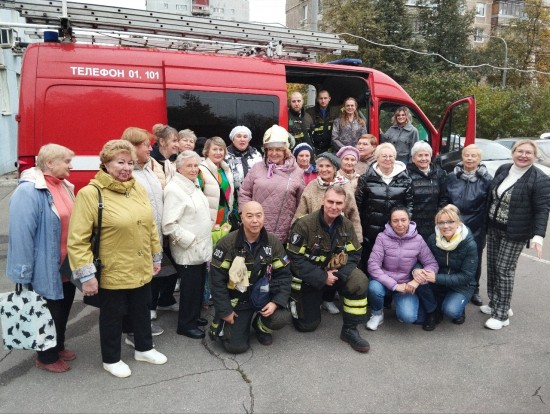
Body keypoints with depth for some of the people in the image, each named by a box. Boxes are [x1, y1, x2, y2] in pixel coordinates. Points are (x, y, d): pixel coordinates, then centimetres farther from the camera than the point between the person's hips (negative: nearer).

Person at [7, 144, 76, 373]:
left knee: (63, 310, 21)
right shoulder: (29, 192, -21)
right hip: (47, 270, -8)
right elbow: (21, 234, -22)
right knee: (49, 313, 10)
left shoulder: (64, 186, 6)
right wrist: (24, 274, -20)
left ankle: (58, 347, 42)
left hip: (67, 267, 8)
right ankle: (46, 357, 31)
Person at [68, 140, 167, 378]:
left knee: (142, 311, 22)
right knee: (112, 316, 14)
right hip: (112, 273, -6)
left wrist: (156, 257, 13)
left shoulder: (138, 189, 3)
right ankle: (111, 359, 36)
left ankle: (144, 349, 44)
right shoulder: (90, 193, -16)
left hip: (141, 269, 6)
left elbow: (150, 227, 11)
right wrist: (86, 274, -19)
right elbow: (77, 240, -18)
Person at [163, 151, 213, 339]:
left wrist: (203, 241, 14)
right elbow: (169, 224, -24)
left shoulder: (194, 185, 11)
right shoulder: (174, 189, -17)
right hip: (188, 250, -8)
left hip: (201, 248, 8)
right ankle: (186, 325, 21)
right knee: (190, 287, 4)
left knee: (199, 286, 18)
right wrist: (190, 240, -18)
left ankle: (195, 316, 35)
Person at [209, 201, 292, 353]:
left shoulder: (273, 242, -6)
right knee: (236, 346, -10)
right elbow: (217, 279, -13)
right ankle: (224, 322, 25)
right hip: (236, 298, -2)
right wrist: (225, 311, -12)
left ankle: (261, 326, 11)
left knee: (281, 318, -25)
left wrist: (276, 302, -18)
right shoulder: (227, 243, -15)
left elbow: (284, 274, -4)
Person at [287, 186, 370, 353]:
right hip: (307, 277, -3)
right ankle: (294, 300, 36)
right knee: (307, 325, 4)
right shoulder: (304, 224, -24)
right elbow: (295, 259, -22)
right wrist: (322, 277, -26)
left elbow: (354, 254, -5)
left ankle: (350, 330, -9)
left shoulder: (346, 225, -8)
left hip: (334, 271, 3)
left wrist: (340, 273, -24)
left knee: (360, 283, -26)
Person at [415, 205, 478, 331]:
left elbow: (466, 276, -22)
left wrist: (437, 278, -33)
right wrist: (416, 270, -33)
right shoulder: (432, 239, -12)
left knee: (450, 311, -29)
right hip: (438, 283, 3)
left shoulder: (469, 245, -21)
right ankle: (433, 312, -3)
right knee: (421, 279, -28)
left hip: (462, 285, -3)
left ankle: (459, 308, 8)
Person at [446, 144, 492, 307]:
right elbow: (445, 201, 5)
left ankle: (474, 290, 32)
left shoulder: (487, 180, -6)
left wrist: (487, 227, -6)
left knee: (474, 261, 14)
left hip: (476, 229, -1)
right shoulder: (452, 177, 0)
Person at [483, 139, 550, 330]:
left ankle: (501, 314, 7)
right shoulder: (502, 170, 6)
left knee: (504, 270, -4)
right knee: (492, 267, 10)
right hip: (493, 228, 6)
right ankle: (495, 304, 27)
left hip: (514, 233, -6)